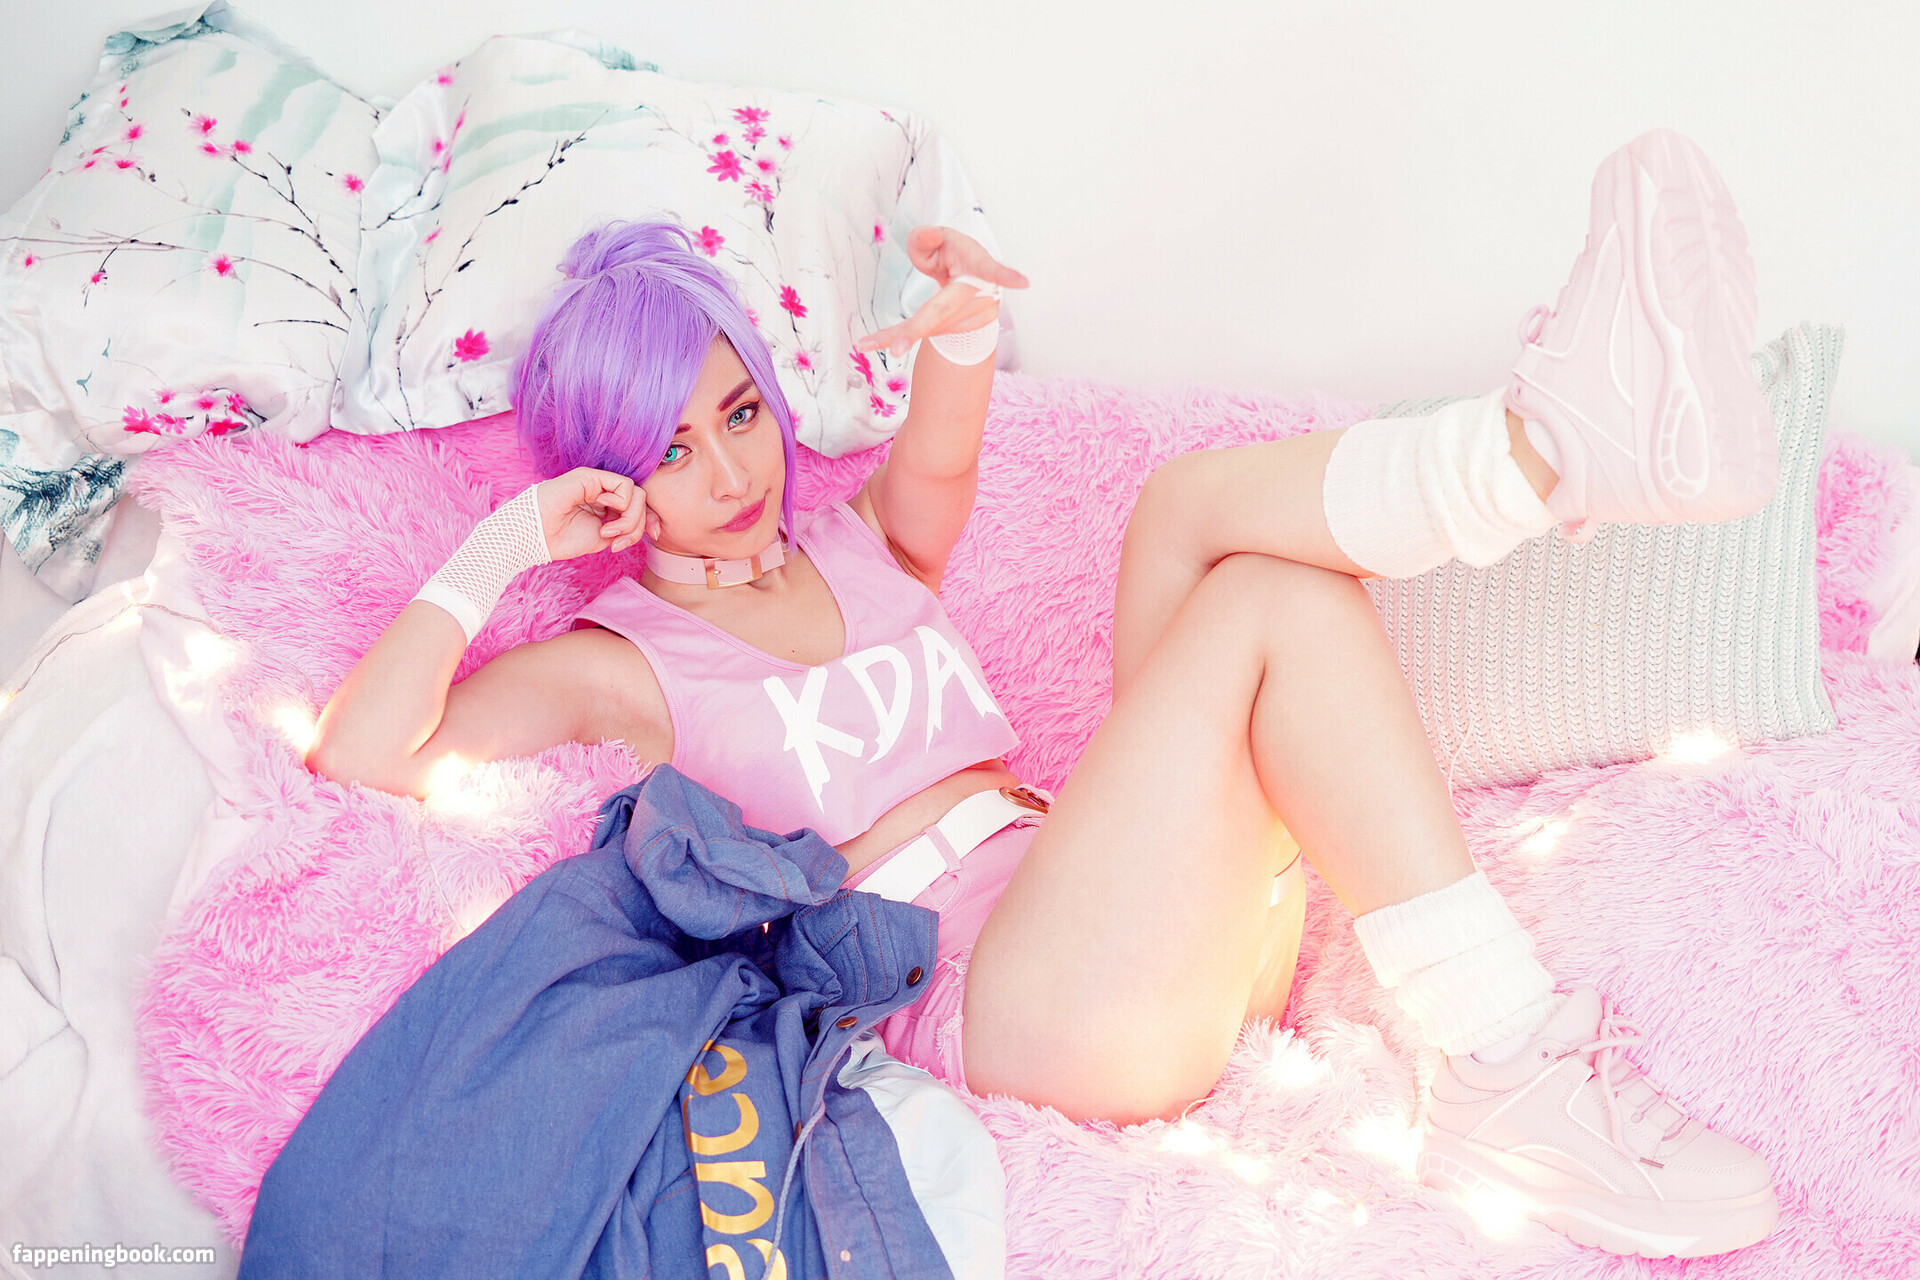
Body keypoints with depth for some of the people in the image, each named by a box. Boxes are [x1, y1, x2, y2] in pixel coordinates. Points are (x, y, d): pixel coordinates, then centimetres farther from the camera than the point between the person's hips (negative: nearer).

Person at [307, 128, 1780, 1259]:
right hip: (984, 991, -6)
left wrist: (962, 335, -21)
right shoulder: (622, 659, 9)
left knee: (1293, 580, -20)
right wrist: (504, 545, -5)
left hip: (1182, 934, 6)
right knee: (1250, 599, -20)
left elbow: (937, 477, -1)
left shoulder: (852, 541, 23)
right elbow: (358, 753, -5)